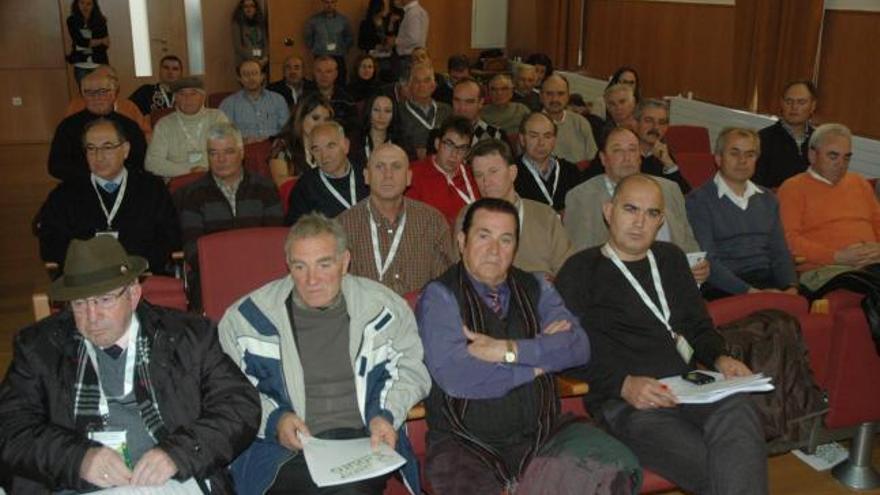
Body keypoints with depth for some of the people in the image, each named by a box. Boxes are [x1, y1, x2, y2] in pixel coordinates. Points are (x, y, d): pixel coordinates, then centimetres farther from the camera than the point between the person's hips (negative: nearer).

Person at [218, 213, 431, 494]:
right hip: (287, 449, 0)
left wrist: (386, 415, 1)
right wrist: (272, 419, -7)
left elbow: (410, 368, 19)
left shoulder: (382, 307, 8)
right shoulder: (248, 318, 5)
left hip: (366, 441, 1)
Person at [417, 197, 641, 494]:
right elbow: (454, 376, -18)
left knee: (618, 468, -19)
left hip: (542, 434, 4)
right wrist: (538, 361, -7)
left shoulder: (535, 288, 12)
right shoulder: (440, 296, -3)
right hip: (469, 444, -4)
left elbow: (578, 347, -3)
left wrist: (509, 350, -15)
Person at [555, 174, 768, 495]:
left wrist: (720, 359, 6)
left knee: (738, 414, -31)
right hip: (625, 402, -5)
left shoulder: (670, 258, 25)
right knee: (711, 467, -31)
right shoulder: (581, 270, 5)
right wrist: (624, 384, -17)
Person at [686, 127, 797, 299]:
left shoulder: (768, 199, 22)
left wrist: (791, 287, -3)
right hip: (723, 289, -6)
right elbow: (707, 262, -9)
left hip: (768, 282, 6)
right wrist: (751, 291, -19)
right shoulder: (698, 200, 0)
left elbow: (780, 253, 18)